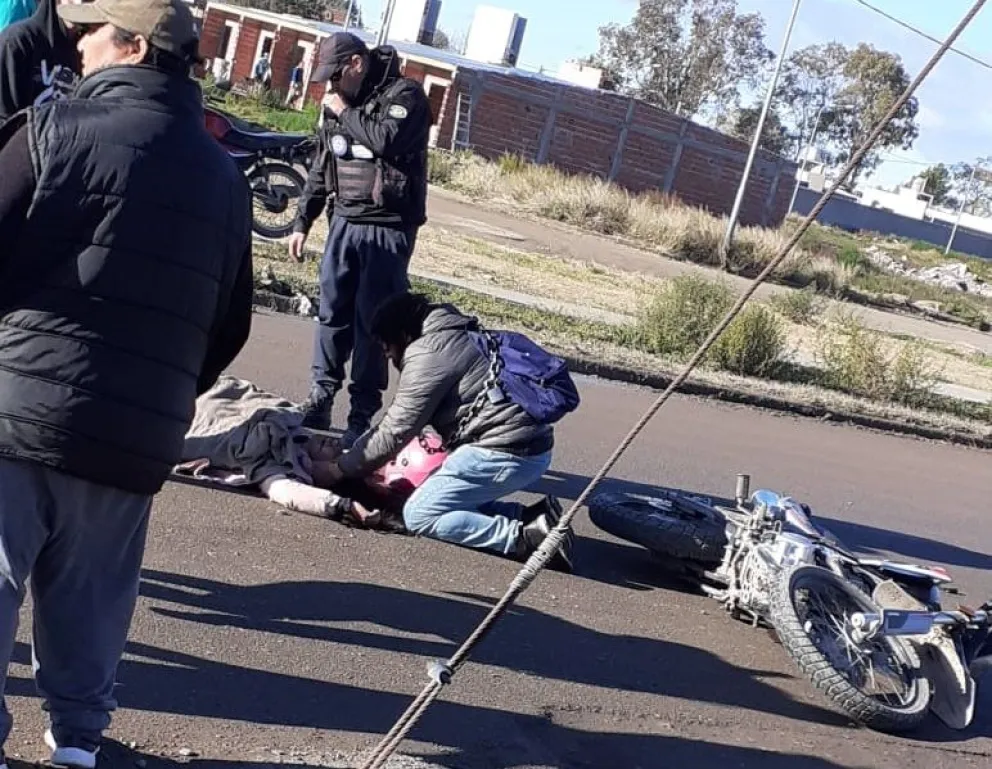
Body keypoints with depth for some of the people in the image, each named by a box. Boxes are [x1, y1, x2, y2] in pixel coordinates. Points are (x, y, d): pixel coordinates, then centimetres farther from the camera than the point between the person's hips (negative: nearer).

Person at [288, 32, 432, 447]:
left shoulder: (405, 94, -8)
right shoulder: (339, 102, 12)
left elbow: (388, 140, -27)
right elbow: (320, 168, 18)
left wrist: (345, 113, -14)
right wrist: (302, 222, 15)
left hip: (388, 229, -6)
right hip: (344, 222, 6)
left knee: (371, 323, -3)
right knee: (332, 315, 8)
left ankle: (362, 416, 3)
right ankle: (320, 401, 17)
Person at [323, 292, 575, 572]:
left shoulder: (426, 354, -9)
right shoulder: (453, 337, 21)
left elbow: (395, 432, -9)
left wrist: (340, 470, 2)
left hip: (505, 453, -10)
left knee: (419, 515, -5)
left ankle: (526, 538, -14)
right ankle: (532, 518, 4)